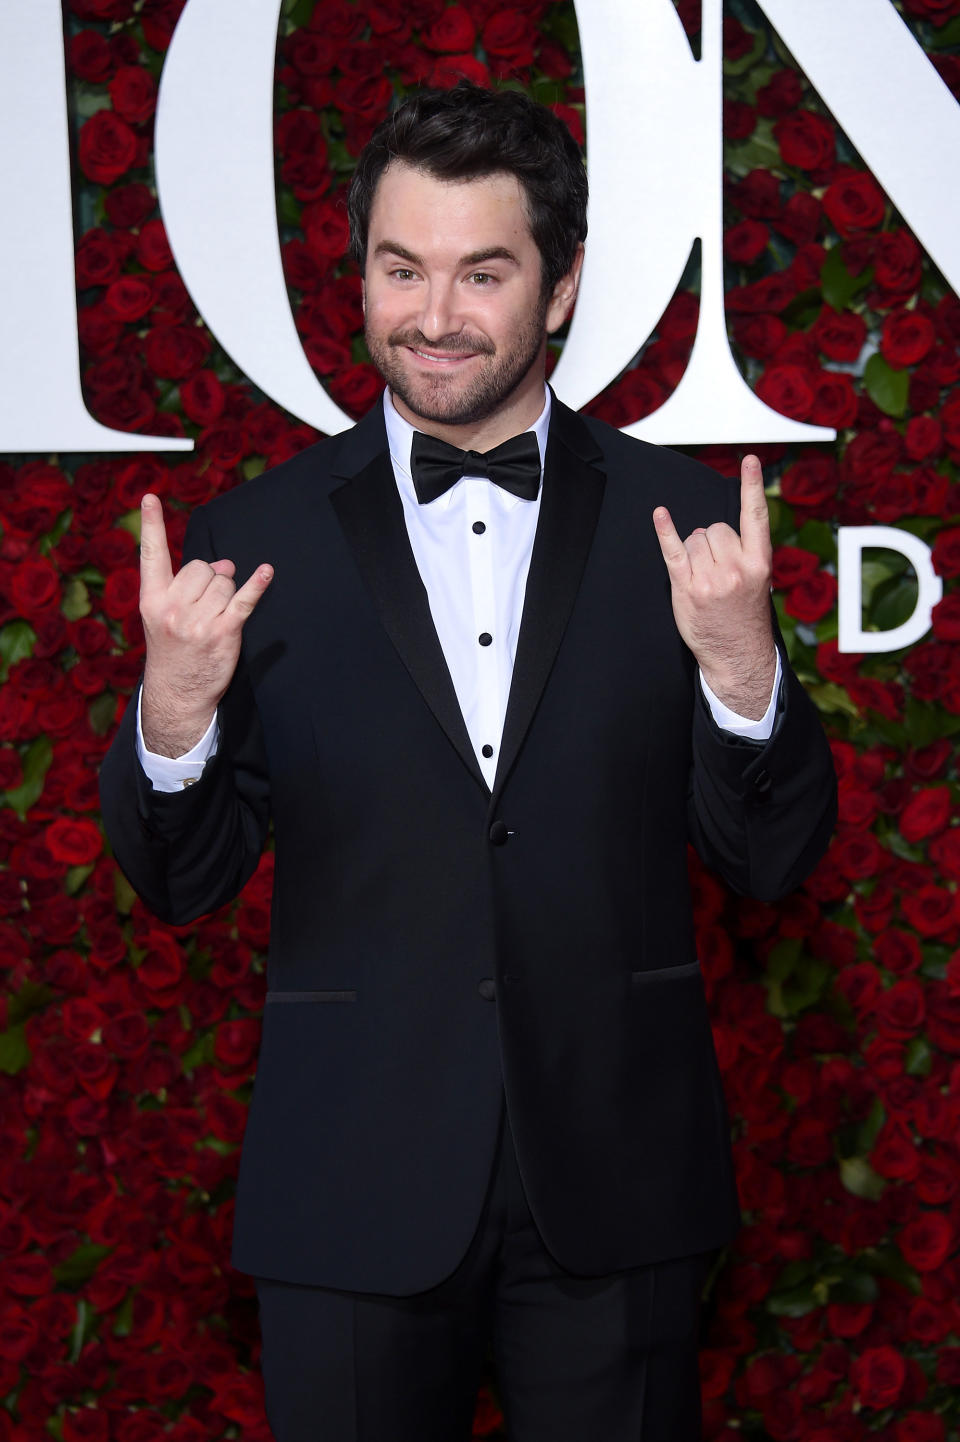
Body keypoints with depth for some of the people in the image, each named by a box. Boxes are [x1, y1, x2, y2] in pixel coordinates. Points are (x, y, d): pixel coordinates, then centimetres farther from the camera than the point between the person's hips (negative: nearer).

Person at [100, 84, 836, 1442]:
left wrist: (743, 672, -20)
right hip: (354, 1195, 0)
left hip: (614, 1185, 1)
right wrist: (173, 714, -20)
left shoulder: (682, 518, 0)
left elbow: (772, 858, -1)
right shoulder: (261, 538, -1)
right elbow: (185, 883, 0)